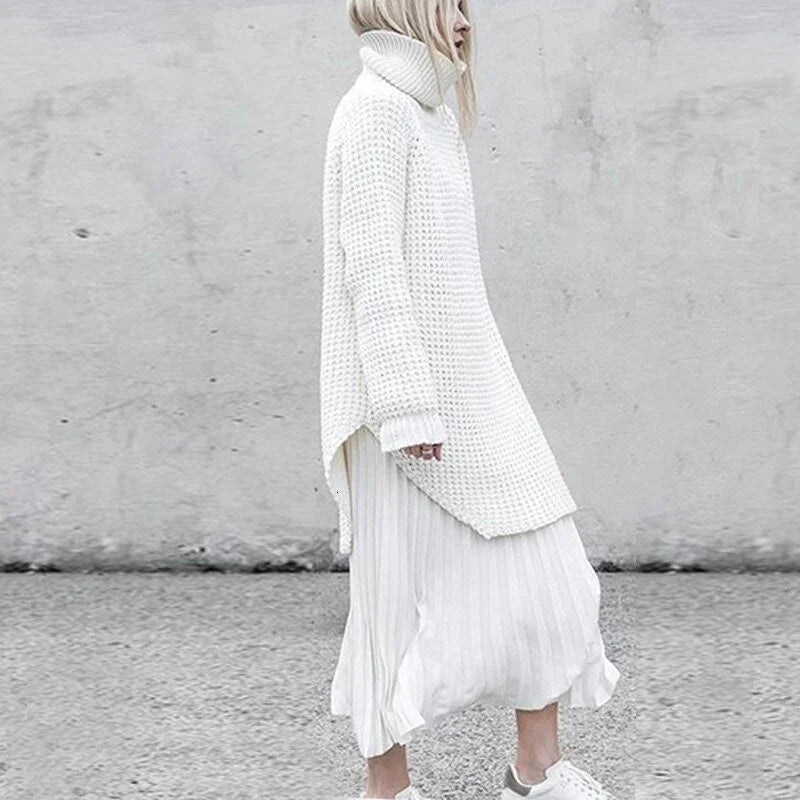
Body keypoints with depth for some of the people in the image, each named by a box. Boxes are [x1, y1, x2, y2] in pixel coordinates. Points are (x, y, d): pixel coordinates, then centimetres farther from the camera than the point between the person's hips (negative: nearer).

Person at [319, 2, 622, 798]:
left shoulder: (431, 114, 18)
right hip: (408, 393, -9)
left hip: (471, 392, 9)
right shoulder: (376, 110, -11)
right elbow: (372, 267, -18)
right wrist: (409, 407, -22)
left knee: (541, 568, 8)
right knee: (402, 586, 1)